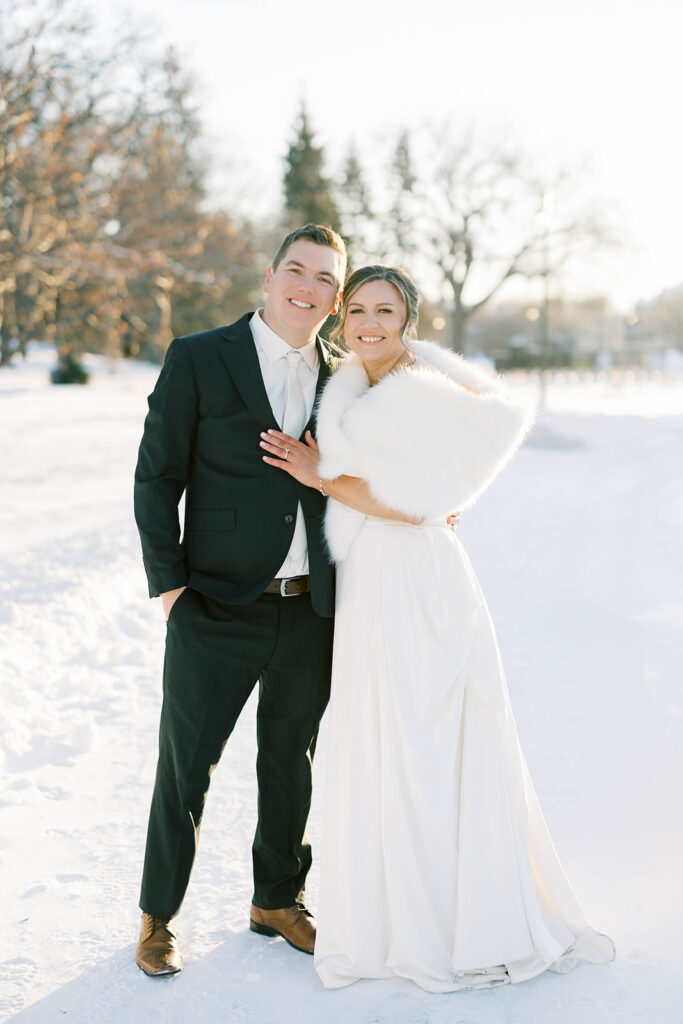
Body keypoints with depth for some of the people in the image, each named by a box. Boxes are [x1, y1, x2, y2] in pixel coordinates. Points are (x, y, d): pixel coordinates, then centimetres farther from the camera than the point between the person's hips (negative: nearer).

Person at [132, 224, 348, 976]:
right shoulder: (198, 359, -4)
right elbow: (157, 476, -4)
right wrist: (168, 585, -9)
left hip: (311, 611, 4)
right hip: (218, 611, -4)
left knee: (291, 760, 16)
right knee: (185, 766, 5)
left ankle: (278, 900, 34)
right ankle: (158, 916, 24)